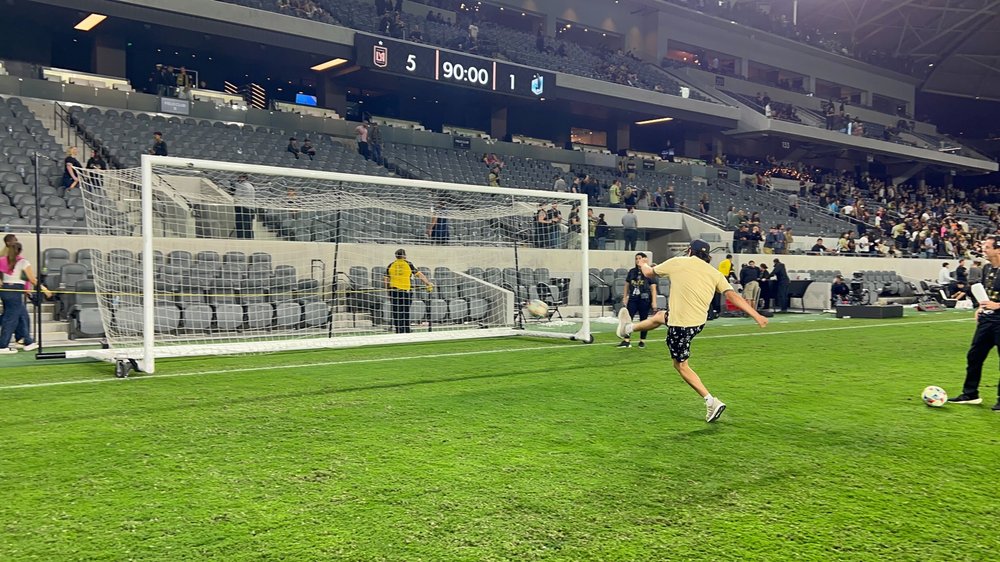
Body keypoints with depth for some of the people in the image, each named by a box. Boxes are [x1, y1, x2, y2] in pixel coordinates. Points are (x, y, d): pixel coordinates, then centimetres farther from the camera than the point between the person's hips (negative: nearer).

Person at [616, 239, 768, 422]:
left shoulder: (678, 262, -8)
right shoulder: (714, 273, 0)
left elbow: (649, 272, 7)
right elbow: (733, 296, -11)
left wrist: (643, 265, 32)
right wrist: (756, 315, -11)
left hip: (680, 325, -7)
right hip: (699, 322, 7)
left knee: (681, 365, 10)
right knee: (659, 316, 33)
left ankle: (712, 402, 9)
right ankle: (628, 328, 58)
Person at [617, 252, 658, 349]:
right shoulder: (632, 272, 9)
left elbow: (653, 288, -4)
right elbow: (627, 286, 14)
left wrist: (654, 302, -9)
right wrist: (624, 298, 7)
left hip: (644, 299, -4)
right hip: (633, 299, 4)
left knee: (643, 320, 6)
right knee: (628, 318, -5)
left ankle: (642, 341, 17)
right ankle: (626, 341, -4)